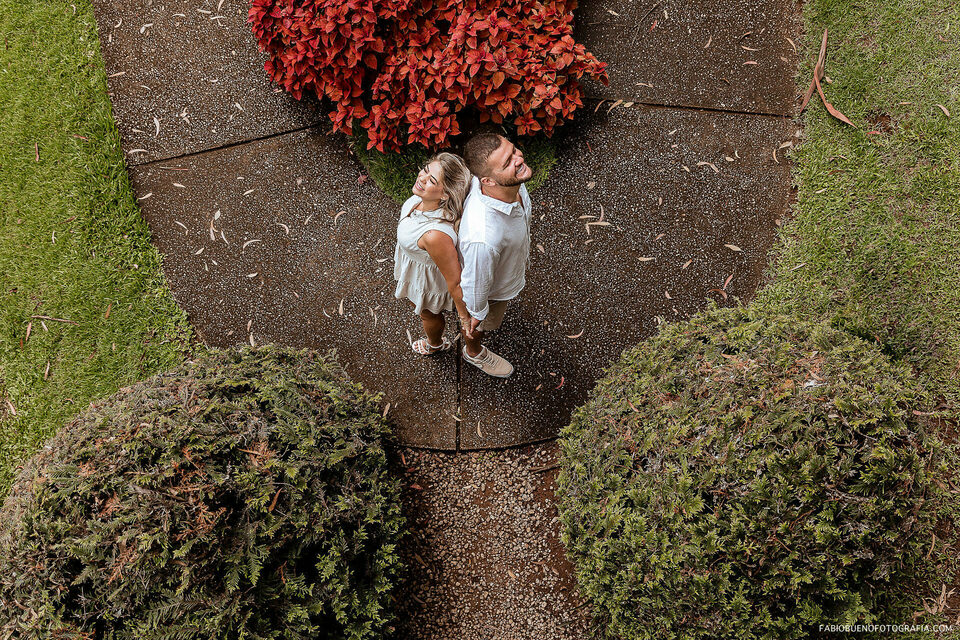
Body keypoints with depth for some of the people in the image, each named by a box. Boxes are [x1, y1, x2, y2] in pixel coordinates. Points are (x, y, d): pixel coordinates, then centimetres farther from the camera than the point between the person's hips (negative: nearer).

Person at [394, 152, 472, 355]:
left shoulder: (436, 235, -50)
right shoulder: (421, 198, -29)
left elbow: (455, 282, -35)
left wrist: (464, 316, -19)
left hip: (427, 280, -6)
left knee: (428, 314, 30)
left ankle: (435, 345, 65)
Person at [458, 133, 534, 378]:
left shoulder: (512, 181, -30)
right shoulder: (483, 237, -52)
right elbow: (475, 283, -31)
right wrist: (476, 314, -10)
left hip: (513, 264, 5)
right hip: (493, 291, -5)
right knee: (482, 324, 30)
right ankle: (474, 352, 64)